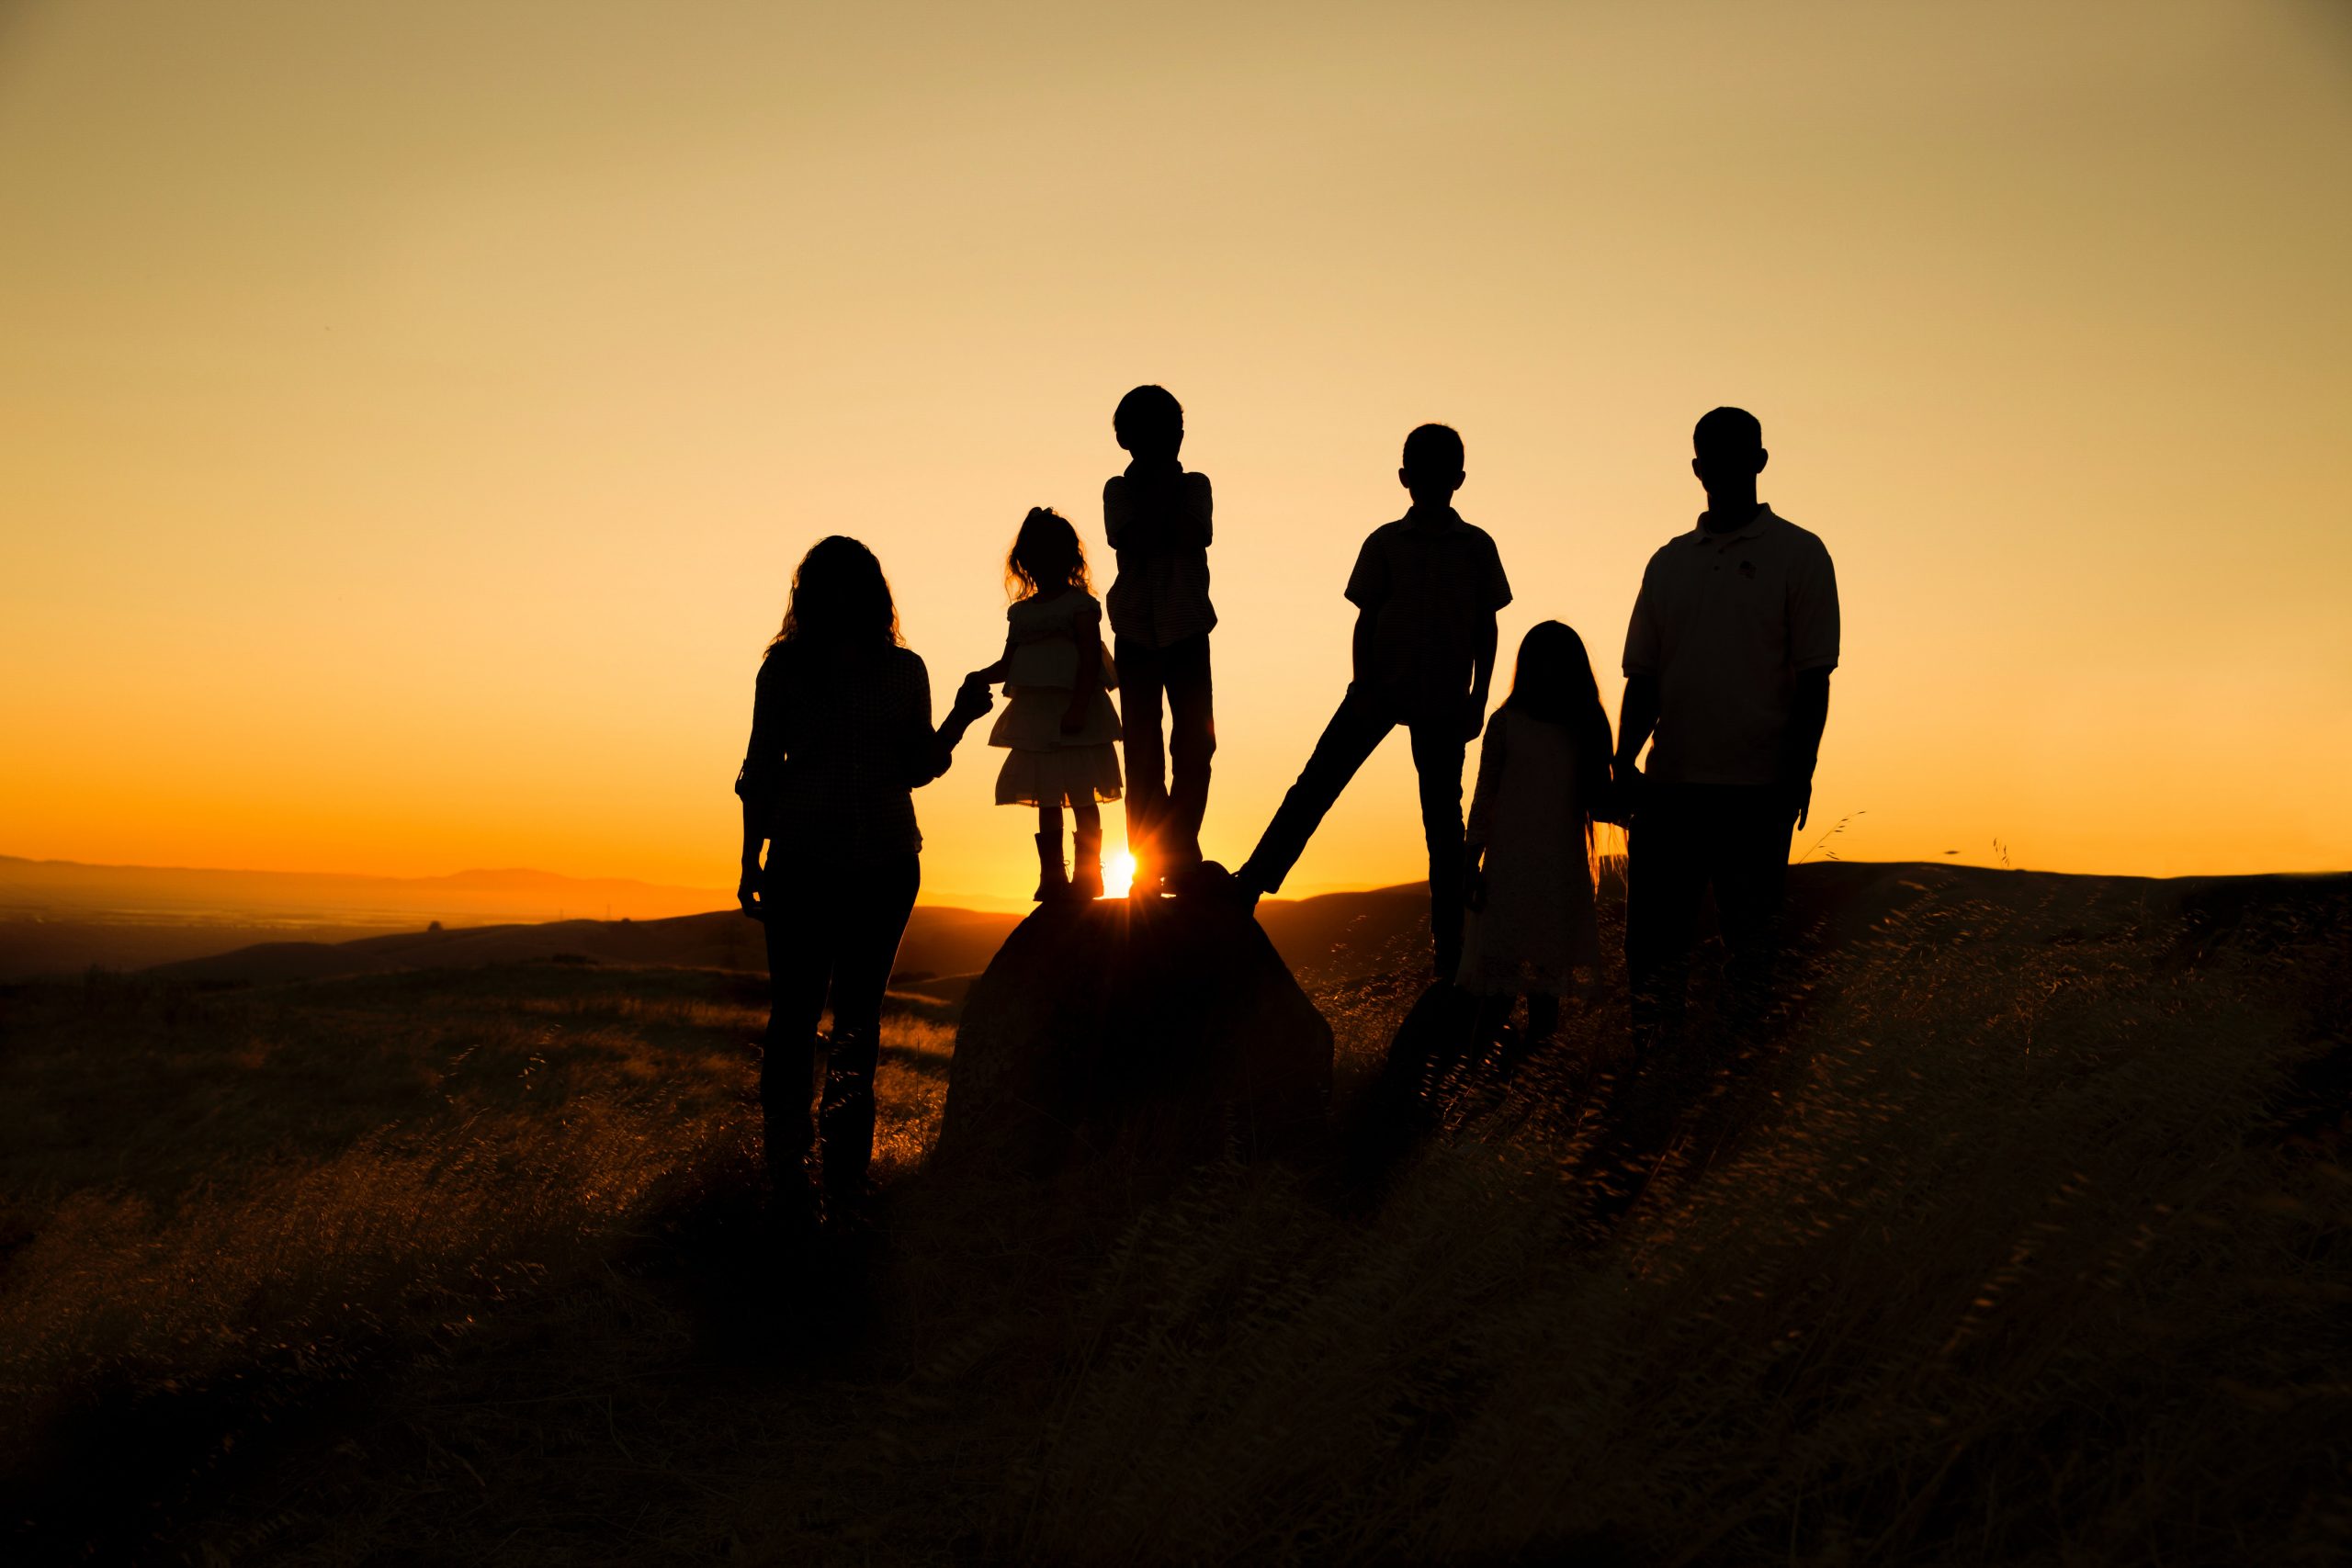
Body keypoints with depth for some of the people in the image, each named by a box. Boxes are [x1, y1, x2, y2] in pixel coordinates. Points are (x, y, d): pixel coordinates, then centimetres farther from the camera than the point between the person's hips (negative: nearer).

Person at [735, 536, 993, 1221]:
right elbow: (760, 770, 8)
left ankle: (844, 1165, 11)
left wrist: (961, 718, -2)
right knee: (796, 1011, -3)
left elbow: (918, 768, 10)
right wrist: (752, 862, 5)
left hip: (886, 864, 2)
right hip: (803, 861, -1)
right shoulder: (785, 667, 5)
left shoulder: (904, 670, 8)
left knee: (858, 1015, 5)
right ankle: (786, 1161, 2)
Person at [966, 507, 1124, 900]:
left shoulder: (1080, 604, -3)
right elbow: (1008, 663, 16)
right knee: (1046, 798, 9)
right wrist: (983, 677, -6)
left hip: (1072, 716, -6)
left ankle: (1087, 873, 4)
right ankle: (1052, 875, 15)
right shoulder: (1020, 612, 16)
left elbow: (1091, 661, -10)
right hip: (1033, 715, 6)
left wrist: (1078, 708, -20)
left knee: (1080, 794, -4)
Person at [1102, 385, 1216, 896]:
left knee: (1195, 744, -5)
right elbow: (1136, 540, -11)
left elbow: (1194, 539, -10)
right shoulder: (1118, 489, 6)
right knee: (1143, 752, 1)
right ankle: (1148, 865, 4)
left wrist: (1171, 484, -7)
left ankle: (1178, 856, 3)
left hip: (1186, 628, 1)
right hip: (1136, 631, -1)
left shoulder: (1195, 485, 8)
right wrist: (1159, 485, -8)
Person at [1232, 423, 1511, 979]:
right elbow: (1365, 620, 1)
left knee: (1442, 818, 4)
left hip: (1444, 704, 0)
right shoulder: (1385, 542, 1)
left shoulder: (1477, 547, 2)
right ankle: (1247, 888, 1)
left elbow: (1486, 627, 4)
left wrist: (1478, 698, -1)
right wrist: (1362, 690, -8)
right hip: (1381, 691, 0)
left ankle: (1449, 947, 11)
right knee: (1312, 789, -5)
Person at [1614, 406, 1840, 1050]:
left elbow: (1813, 678, -3)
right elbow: (1643, 678, 14)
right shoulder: (1669, 562, 15)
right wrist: (1624, 763, 2)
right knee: (1655, 930, 3)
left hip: (1758, 787, -4)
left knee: (1750, 934, 3)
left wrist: (1798, 777, -11)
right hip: (1669, 782, 4)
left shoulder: (1798, 554, 3)